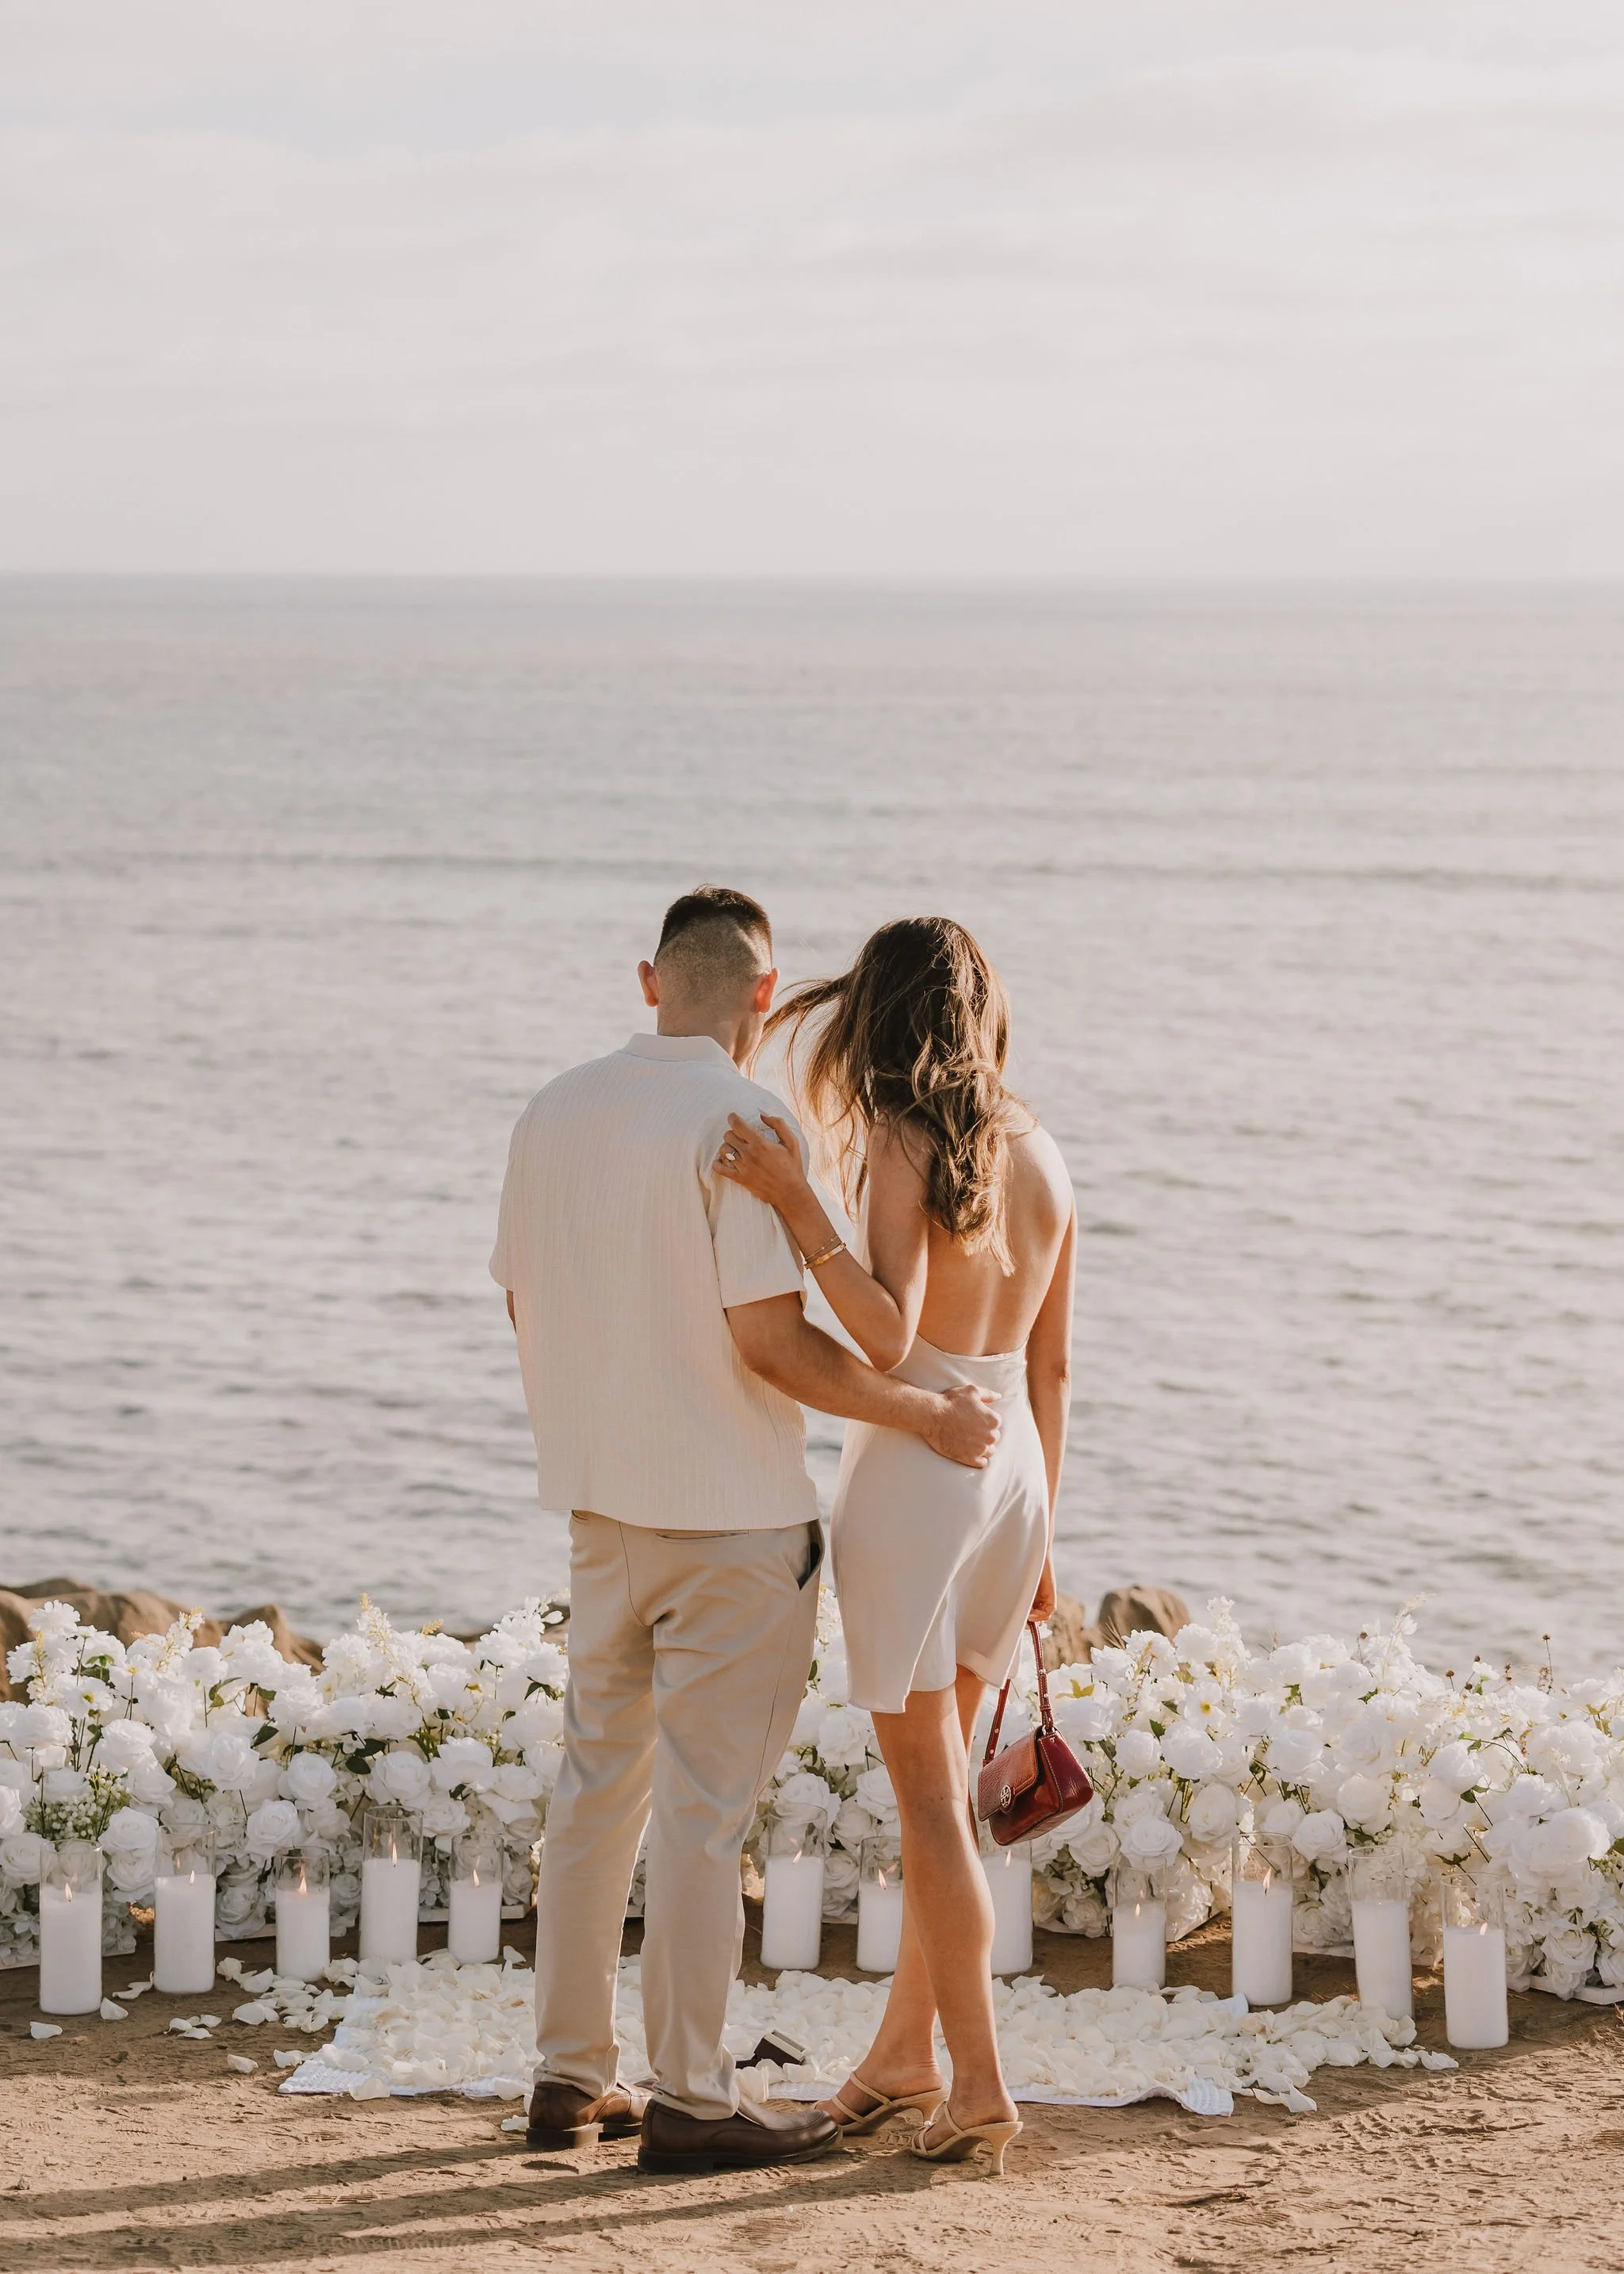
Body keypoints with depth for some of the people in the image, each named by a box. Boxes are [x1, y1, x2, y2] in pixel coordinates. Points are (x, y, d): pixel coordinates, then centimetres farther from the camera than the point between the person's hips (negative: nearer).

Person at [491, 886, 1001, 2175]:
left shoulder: (556, 1114, 6)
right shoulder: (743, 1122, -16)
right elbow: (770, 1338, -20)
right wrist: (926, 1415, -10)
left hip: (603, 1502, 7)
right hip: (731, 1513, -7)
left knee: (598, 1782, 15)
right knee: (702, 1803, -2)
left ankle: (572, 2077, 21)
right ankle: (690, 2100, 3)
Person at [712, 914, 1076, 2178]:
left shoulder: (902, 1150, -13)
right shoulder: (1042, 1158, 8)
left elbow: (888, 1337, -24)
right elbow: (1051, 1368, 12)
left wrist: (797, 1204, -28)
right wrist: (1039, 1537, 18)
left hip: (909, 1475, -7)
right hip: (1011, 1471, 7)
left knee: (930, 1796, -1)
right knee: (937, 1771, 18)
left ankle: (981, 2084, -1)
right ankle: (907, 2049, 26)